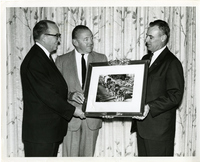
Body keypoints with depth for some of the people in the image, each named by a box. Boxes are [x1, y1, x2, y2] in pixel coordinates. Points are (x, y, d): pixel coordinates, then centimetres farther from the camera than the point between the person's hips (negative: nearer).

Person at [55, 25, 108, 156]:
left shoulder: (101, 59, 6)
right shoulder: (62, 60, 2)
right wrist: (70, 94, -19)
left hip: (93, 116, 2)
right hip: (70, 116, -1)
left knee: (88, 155, 11)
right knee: (70, 155, 3)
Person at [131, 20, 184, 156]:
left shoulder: (172, 63, -11)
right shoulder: (146, 59, 15)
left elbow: (175, 96, -17)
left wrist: (150, 107, -27)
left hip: (159, 129, -7)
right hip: (142, 125, 8)